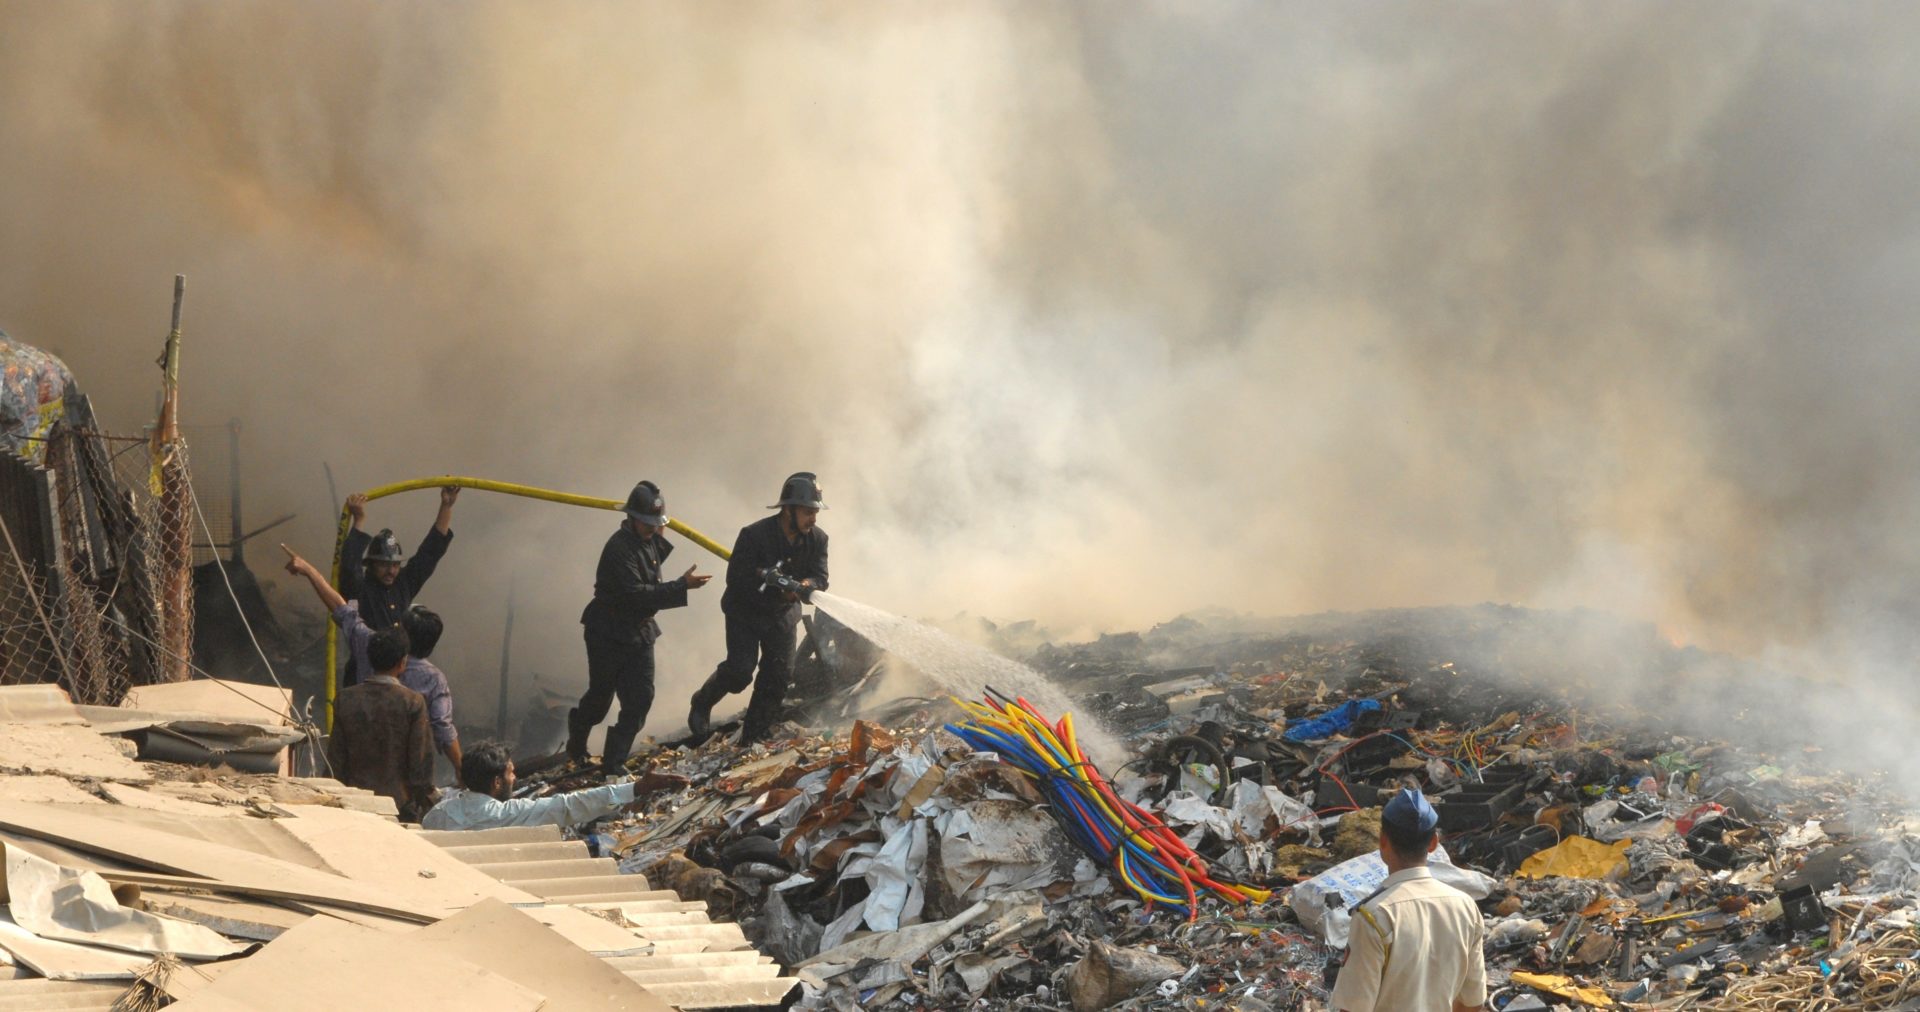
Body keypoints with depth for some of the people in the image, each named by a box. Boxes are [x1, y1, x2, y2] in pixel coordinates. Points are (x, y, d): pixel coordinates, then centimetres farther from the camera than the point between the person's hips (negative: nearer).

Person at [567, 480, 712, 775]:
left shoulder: (649, 541, 5)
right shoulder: (619, 548, -23)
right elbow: (636, 594, -30)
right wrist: (682, 586, -34)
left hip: (639, 633, 7)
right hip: (608, 635, -7)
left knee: (640, 698, -2)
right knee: (600, 696, 8)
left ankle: (614, 761, 3)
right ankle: (577, 747, 35)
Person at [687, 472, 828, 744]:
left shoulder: (817, 539, -10)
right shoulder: (754, 535, -26)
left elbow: (820, 578, -10)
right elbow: (737, 580, -26)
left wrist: (807, 584, -35)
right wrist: (780, 592, -33)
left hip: (782, 614, 5)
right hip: (745, 613, -5)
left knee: (779, 676, 0)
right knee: (739, 672, -15)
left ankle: (753, 739, 11)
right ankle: (702, 704, 16)